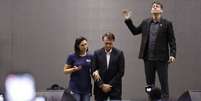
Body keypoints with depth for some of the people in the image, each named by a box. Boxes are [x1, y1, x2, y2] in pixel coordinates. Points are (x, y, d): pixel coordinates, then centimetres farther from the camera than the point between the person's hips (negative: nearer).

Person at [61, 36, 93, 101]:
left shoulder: (90, 57, 6)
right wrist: (74, 69, -18)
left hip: (86, 88, 3)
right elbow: (65, 71, 0)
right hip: (74, 88, -3)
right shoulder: (72, 57, -3)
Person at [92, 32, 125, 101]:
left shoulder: (119, 53, -2)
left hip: (115, 88, -1)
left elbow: (121, 72, -4)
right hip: (100, 88, 1)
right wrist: (102, 85, -9)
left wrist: (110, 85, -10)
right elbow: (93, 71, 0)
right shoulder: (97, 53, 1)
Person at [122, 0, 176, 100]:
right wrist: (128, 20, 11)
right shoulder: (145, 23, 9)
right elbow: (135, 31, 20)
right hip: (148, 58, 4)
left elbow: (172, 41, -3)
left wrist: (172, 54, -13)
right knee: (149, 82, 10)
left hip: (161, 58, -4)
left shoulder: (167, 24, -2)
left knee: (164, 82, 0)